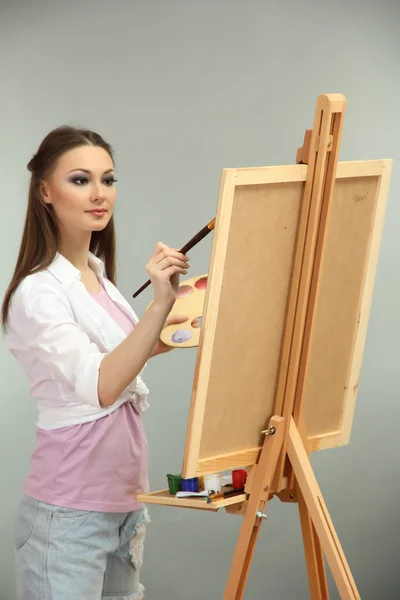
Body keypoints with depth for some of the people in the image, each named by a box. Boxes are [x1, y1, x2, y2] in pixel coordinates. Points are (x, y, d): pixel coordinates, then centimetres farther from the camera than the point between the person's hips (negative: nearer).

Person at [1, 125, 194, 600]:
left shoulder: (97, 276, 9)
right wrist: (159, 306, -41)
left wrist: (158, 340, 19)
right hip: (69, 513, -8)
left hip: (123, 503, 8)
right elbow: (100, 386, -32)